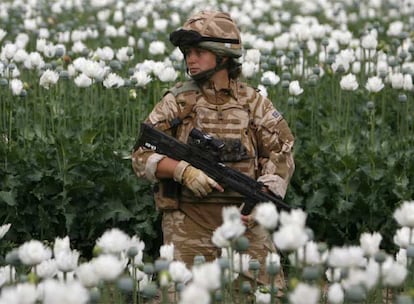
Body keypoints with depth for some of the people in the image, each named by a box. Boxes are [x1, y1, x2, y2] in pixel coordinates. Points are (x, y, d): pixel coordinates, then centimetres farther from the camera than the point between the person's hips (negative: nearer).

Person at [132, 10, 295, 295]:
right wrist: (184, 170, -17)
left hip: (244, 218, 1)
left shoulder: (253, 102, 6)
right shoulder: (177, 101, 3)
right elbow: (142, 156, 0)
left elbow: (281, 154, 4)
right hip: (189, 222, -1)